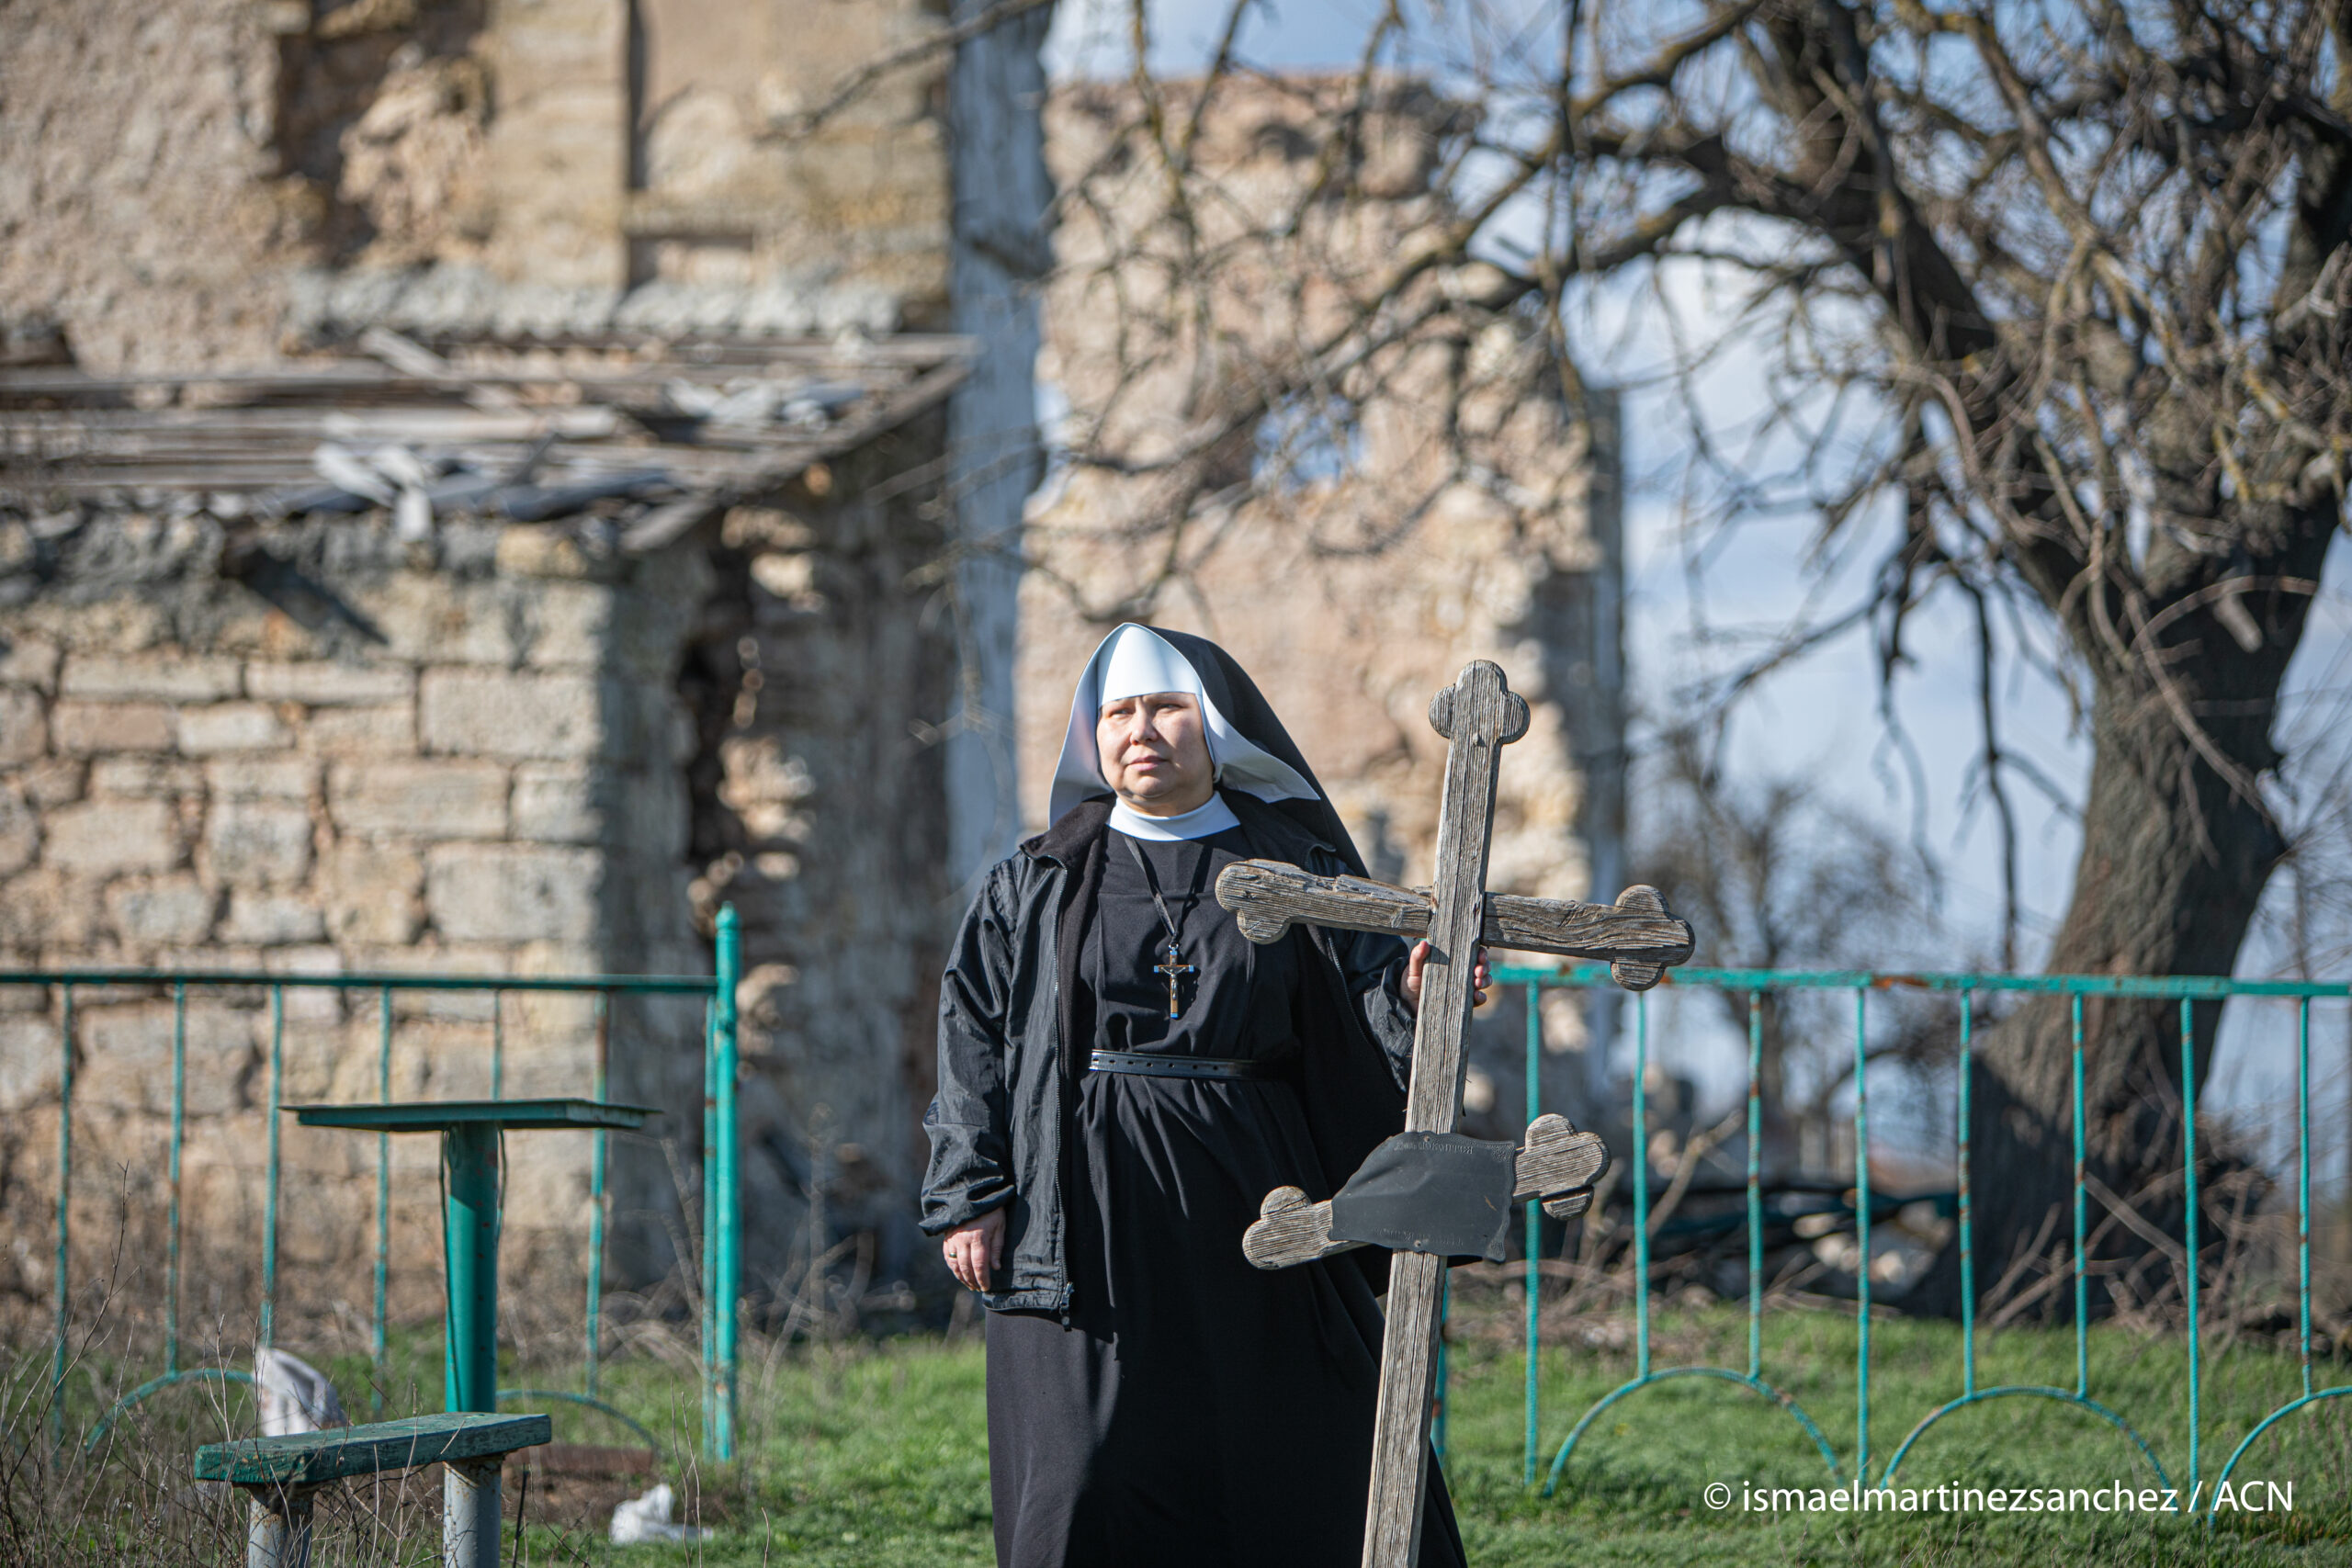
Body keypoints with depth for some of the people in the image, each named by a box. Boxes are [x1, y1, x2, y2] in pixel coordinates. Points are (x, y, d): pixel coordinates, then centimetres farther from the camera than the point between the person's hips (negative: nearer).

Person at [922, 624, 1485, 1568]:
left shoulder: (1299, 873, 8)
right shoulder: (1036, 887, 10)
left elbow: (1366, 1023, 1)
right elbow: (972, 1037, 6)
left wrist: (1410, 995, -22)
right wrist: (967, 1196, -4)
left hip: (1251, 1215, 0)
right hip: (1090, 1221, 0)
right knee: (1087, 1480, -5)